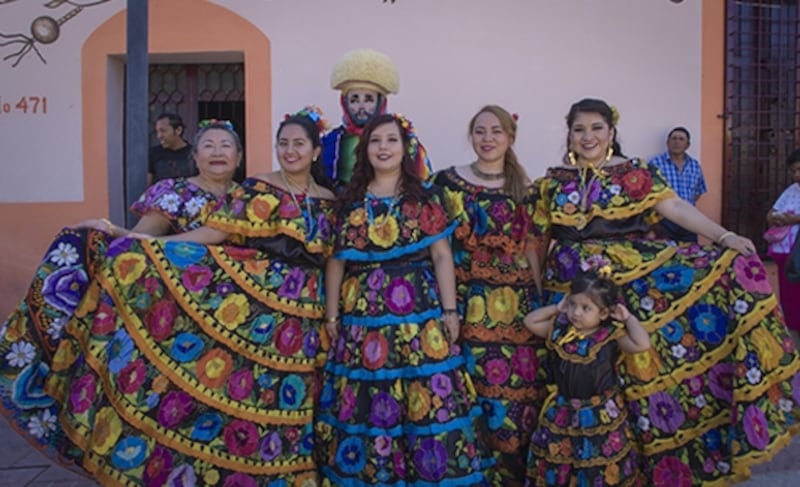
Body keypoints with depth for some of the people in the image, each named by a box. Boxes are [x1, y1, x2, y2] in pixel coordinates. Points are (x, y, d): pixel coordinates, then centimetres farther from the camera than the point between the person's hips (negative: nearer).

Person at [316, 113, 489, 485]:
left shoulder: (425, 197, 4)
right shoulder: (350, 201, 8)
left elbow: (442, 257, 1)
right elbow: (336, 261, 9)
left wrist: (450, 310, -4)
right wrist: (332, 315, 5)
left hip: (419, 313, -1)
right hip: (363, 315, 2)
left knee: (427, 402, -2)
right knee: (364, 403, 4)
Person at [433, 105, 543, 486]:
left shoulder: (525, 190, 8)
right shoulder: (447, 181, 2)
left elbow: (531, 250, 10)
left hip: (516, 305, 2)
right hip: (466, 301, -1)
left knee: (517, 388, 3)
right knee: (469, 392, 3)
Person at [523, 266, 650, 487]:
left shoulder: (611, 335, -16)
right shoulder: (559, 328, -4)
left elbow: (642, 344, -29)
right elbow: (530, 321, 6)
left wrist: (628, 318, -18)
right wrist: (558, 308, 0)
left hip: (600, 413, -3)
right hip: (563, 410, 3)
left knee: (603, 467, 12)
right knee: (555, 456, 16)